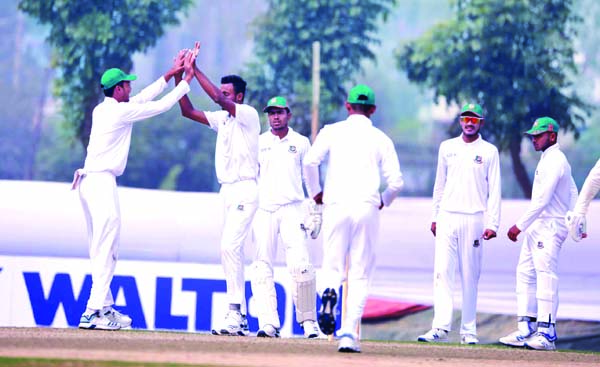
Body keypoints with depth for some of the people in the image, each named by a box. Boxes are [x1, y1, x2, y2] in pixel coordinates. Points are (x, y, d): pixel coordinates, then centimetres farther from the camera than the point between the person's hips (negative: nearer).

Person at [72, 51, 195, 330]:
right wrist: (186, 81, 8)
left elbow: (143, 98, 24)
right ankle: (94, 311, -16)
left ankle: (105, 307, 15)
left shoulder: (101, 110, 16)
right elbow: (161, 106, -3)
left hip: (88, 181, 10)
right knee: (106, 249, -11)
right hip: (102, 182, -10)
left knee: (99, 249, 12)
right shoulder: (121, 111, -10)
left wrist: (171, 74, 27)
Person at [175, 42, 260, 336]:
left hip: (244, 190, -9)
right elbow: (188, 111, 15)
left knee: (229, 247, -18)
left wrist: (195, 69, -17)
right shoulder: (223, 119, 16)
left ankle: (235, 313, -20)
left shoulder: (248, 114, -8)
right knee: (231, 250, 7)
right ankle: (240, 318, 8)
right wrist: (180, 77, 6)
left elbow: (217, 98, -22)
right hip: (228, 191, 9)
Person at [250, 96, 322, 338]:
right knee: (262, 267, -7)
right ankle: (268, 323, -9)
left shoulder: (301, 143, 12)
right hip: (264, 210, 1)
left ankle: (309, 321, -3)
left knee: (300, 265, -14)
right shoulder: (258, 143, 12)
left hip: (292, 209, -1)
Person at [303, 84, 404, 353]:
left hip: (336, 206, 0)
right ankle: (349, 333, -8)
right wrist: (384, 201, 24)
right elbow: (396, 181, 3)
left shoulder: (332, 131, 9)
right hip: (367, 207, 0)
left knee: (332, 266, 7)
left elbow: (310, 161, -5)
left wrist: (315, 192, 12)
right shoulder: (381, 139, 11)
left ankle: (329, 292, -29)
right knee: (360, 273, 3)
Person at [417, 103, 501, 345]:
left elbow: (494, 190, 0)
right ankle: (441, 327, -14)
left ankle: (468, 330, 5)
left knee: (470, 276, 0)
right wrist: (434, 216, 12)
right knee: (442, 271, -8)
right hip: (447, 217, 2)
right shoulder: (447, 147, 13)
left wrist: (492, 223, -8)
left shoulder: (489, 151, 4)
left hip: (474, 220, -2)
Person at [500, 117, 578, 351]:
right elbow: (573, 193, 21)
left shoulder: (555, 161, -14)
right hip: (537, 226, 11)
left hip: (550, 226, -11)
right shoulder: (548, 159, 18)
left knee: (546, 276, -12)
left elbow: (542, 200, -20)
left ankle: (546, 333, -13)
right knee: (525, 274, 9)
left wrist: (520, 225, -20)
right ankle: (526, 329, 10)